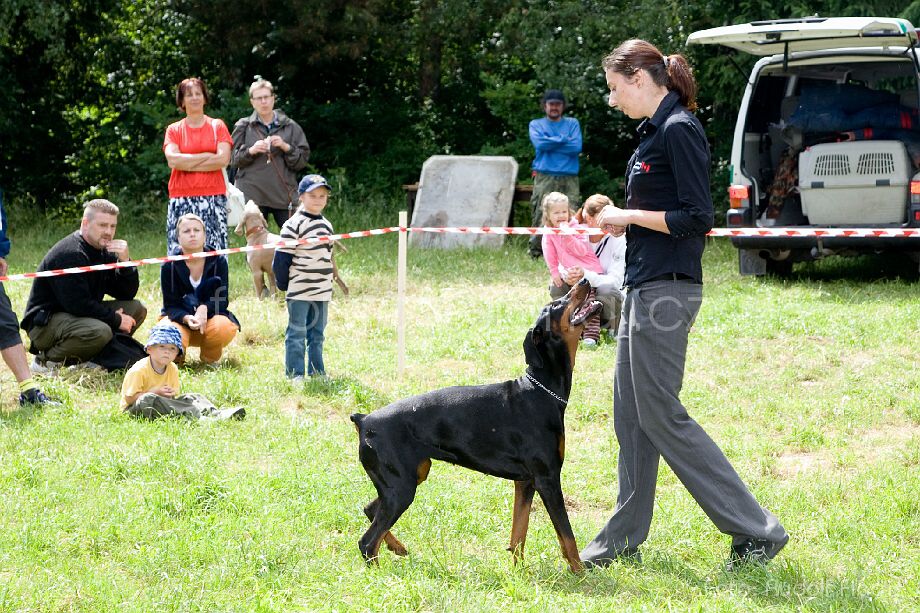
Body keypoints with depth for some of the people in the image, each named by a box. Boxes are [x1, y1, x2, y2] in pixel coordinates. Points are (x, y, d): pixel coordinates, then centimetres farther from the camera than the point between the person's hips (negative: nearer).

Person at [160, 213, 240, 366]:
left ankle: (209, 359, 1)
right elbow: (170, 305, -10)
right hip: (180, 319, -1)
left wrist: (204, 308, -32)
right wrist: (186, 318, -33)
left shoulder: (218, 261, -5)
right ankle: (177, 358, 5)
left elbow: (222, 299, -10)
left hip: (209, 315, 1)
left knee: (225, 327, -35)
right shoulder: (169, 266, -8)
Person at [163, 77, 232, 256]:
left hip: (213, 196, 0)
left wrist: (187, 163, -4)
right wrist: (207, 156, -5)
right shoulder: (174, 130, 11)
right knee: (180, 252, -7)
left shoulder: (217, 126, 11)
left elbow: (223, 159, -3)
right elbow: (173, 160, -5)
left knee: (213, 251, -7)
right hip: (182, 198, 0)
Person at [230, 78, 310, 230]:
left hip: (283, 194, 0)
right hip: (252, 194, 0)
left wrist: (286, 147, -10)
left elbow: (302, 160, 6)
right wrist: (251, 151, -11)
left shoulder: (290, 127, 9)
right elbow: (233, 159, 6)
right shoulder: (244, 126, 8)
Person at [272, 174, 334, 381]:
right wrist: (283, 284, -7)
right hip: (299, 291, -7)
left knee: (317, 333, 12)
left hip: (322, 292, 7)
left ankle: (317, 372, 19)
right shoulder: (294, 224, -11)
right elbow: (281, 258, -10)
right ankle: (295, 374, 1)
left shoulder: (326, 225, 13)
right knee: (297, 333, -2)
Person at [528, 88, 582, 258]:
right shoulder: (536, 124, 16)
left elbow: (577, 147, -1)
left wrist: (550, 144, -2)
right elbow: (540, 143, -6)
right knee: (541, 217, -8)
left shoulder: (572, 123, 16)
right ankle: (535, 255, -4)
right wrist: (564, 140, -1)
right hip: (545, 178, -1)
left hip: (569, 178, 1)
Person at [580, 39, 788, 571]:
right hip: (646, 285, 10)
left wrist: (629, 215, -13)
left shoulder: (680, 130, -15)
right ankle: (625, 538, 21)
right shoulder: (657, 130, 15)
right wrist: (622, 222, 9)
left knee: (661, 416, -7)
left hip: (667, 288, -10)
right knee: (631, 414, 13)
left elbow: (698, 218, -20)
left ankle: (756, 530, -3)